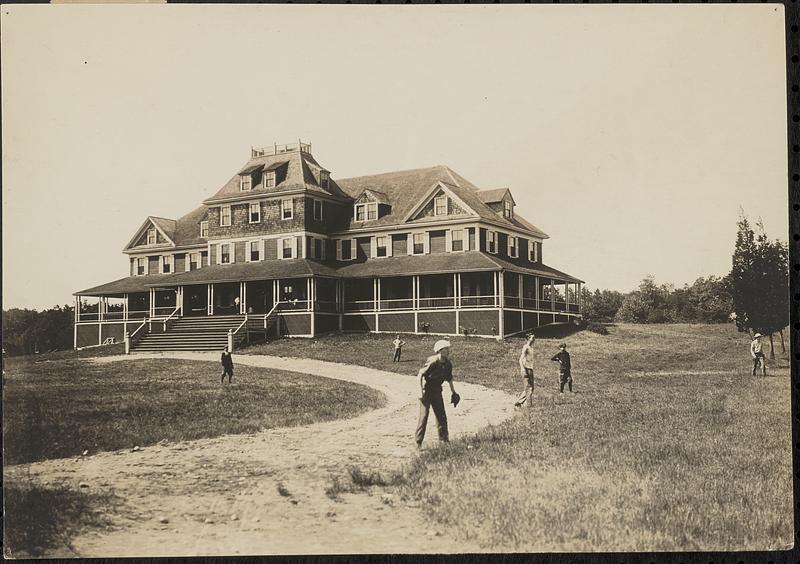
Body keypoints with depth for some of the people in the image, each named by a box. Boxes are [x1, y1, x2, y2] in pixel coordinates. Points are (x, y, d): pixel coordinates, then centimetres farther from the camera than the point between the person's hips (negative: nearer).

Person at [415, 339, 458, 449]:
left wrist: (453, 392, 19)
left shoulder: (448, 364, -2)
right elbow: (420, 374, -21)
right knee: (424, 416, -10)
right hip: (426, 390, -6)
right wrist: (421, 391, -24)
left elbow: (449, 378, 14)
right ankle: (418, 442, -3)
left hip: (437, 390, 6)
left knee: (442, 416, 10)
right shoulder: (432, 362, -23)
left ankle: (444, 440, 22)